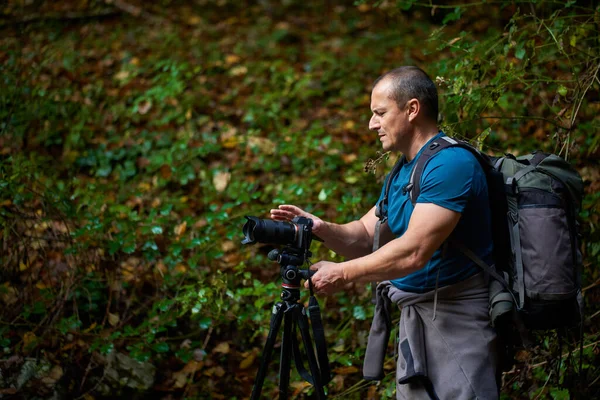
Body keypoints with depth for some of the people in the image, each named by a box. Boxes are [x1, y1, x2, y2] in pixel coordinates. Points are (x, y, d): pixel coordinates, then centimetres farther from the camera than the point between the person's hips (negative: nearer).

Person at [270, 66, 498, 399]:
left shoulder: (451, 163, -19)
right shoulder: (402, 172, 13)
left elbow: (413, 253, -25)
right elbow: (365, 237, 13)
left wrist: (343, 274, -17)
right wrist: (323, 229, -7)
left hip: (457, 318, -9)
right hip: (414, 317, 9)